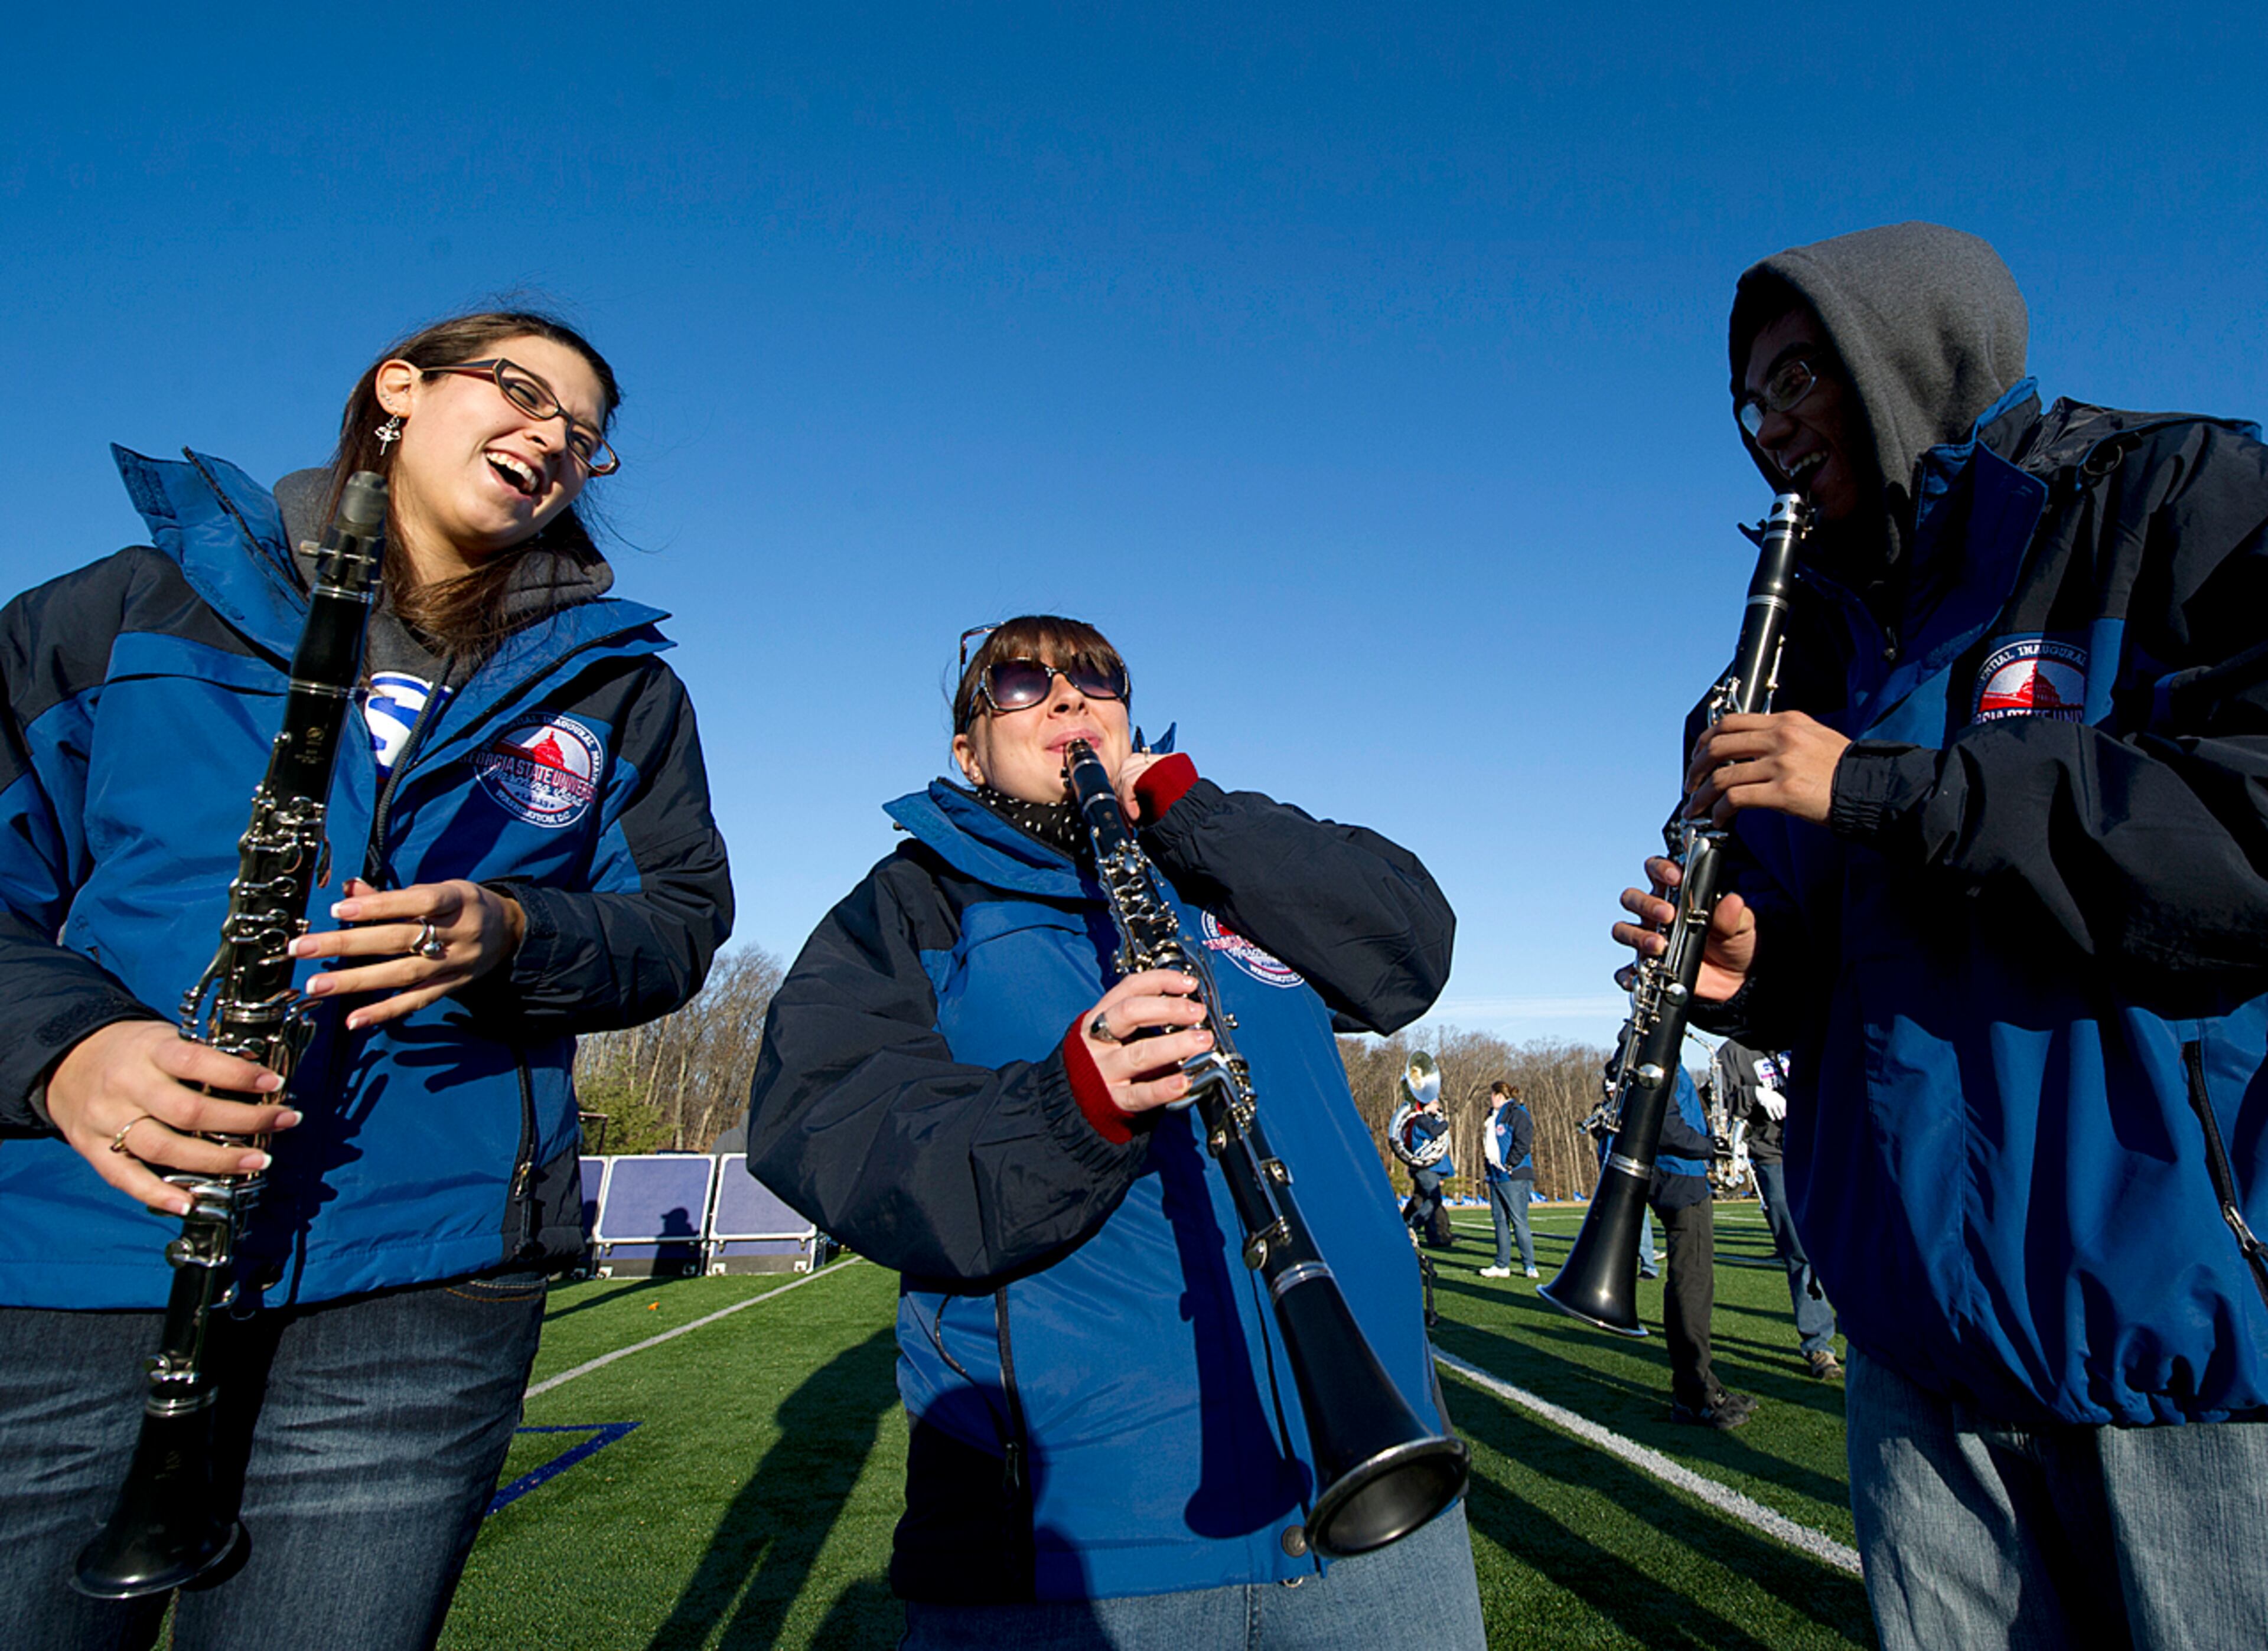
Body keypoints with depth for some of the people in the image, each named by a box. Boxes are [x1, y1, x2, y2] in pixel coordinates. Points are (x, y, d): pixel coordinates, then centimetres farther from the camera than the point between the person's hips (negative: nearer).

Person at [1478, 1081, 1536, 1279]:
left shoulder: (1517, 1114, -8)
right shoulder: (1493, 1116, 19)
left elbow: (1523, 1144, -16)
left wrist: (1510, 1166, -17)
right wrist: (1491, 1168, 15)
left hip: (1514, 1178, -9)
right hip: (1496, 1177, 9)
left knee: (1519, 1221, -6)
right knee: (1500, 1221, 8)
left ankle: (1529, 1265, 2)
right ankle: (1502, 1266, 12)